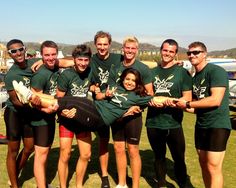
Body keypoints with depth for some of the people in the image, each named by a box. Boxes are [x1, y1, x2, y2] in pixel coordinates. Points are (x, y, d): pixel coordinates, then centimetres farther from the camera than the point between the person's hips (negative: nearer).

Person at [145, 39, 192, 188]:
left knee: (179, 158, 4)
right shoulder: (152, 72, 11)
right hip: (153, 123, 3)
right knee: (159, 156, 16)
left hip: (173, 124, -3)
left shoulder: (182, 72, 0)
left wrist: (173, 102, -23)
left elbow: (188, 98, -4)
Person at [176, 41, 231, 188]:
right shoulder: (195, 78, 12)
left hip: (218, 126, -8)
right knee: (203, 164, 13)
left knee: (213, 167, -7)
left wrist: (187, 104, -16)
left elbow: (215, 100, -23)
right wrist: (183, 106, -2)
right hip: (201, 126, 8)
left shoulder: (216, 71, -13)